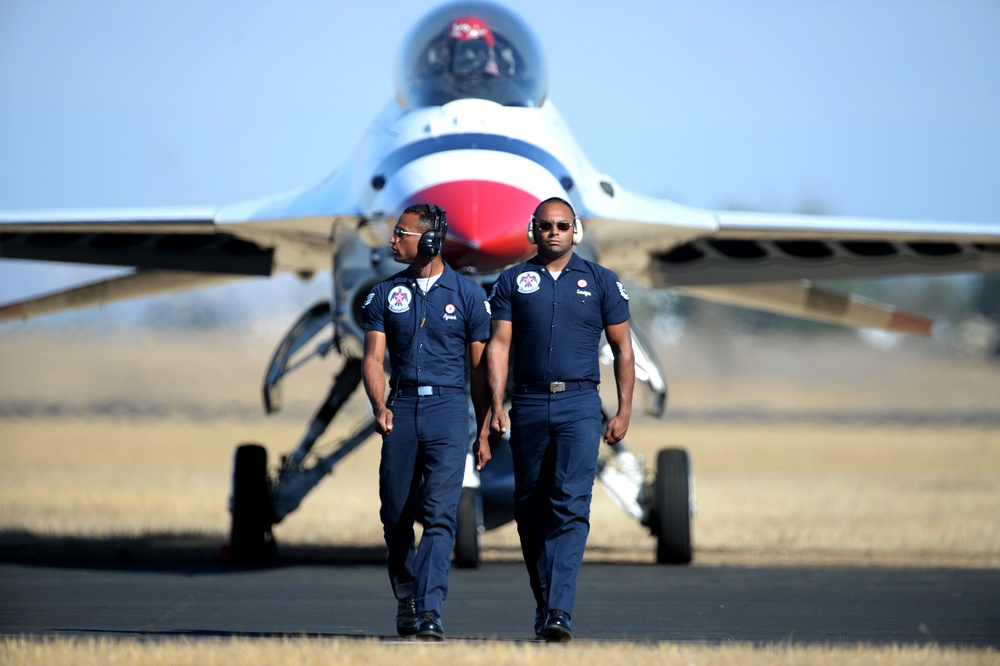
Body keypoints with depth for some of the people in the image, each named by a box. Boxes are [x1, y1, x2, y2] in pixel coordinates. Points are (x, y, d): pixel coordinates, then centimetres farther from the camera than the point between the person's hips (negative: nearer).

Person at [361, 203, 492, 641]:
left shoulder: (468, 295, 4)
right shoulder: (385, 294, 10)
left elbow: (479, 366, 6)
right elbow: (374, 358, 4)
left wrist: (484, 431, 3)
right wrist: (380, 406, -15)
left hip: (447, 408, -3)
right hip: (401, 407, 3)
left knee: (440, 515, -13)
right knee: (396, 515, 6)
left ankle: (429, 611, -20)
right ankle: (406, 600, 23)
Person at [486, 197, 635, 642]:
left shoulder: (600, 282, 8)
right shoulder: (513, 281, 9)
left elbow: (622, 350, 9)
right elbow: (498, 345, 3)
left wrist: (624, 410, 2)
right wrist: (496, 404, -8)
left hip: (579, 404, -2)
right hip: (529, 403, 2)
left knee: (571, 507, -13)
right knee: (530, 509, 7)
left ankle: (559, 612, -21)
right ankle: (543, 604, 20)